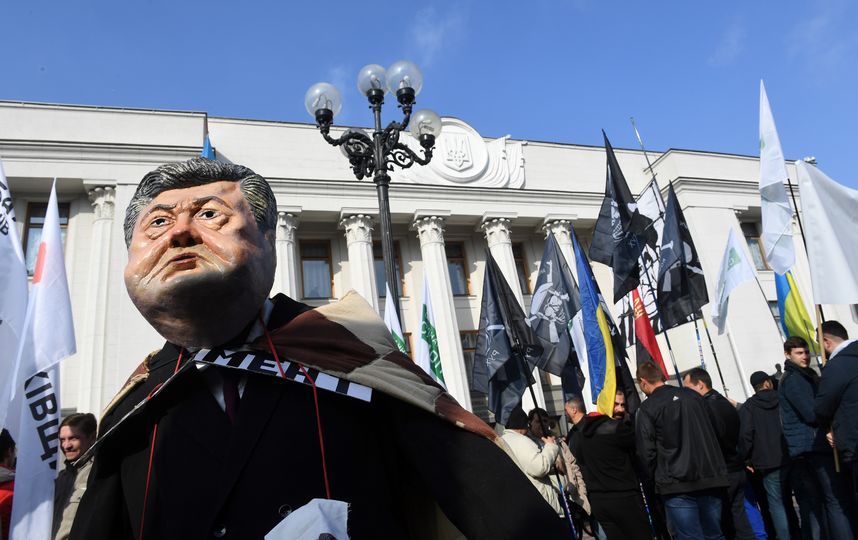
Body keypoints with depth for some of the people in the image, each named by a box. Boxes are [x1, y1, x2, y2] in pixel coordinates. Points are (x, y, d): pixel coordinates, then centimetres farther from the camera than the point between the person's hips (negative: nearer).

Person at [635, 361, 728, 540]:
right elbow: (712, 432, 18)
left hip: (678, 486, -5)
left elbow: (647, 452, -8)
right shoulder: (692, 396, 11)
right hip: (711, 479, 6)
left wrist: (659, 478, 9)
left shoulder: (646, 409, -6)